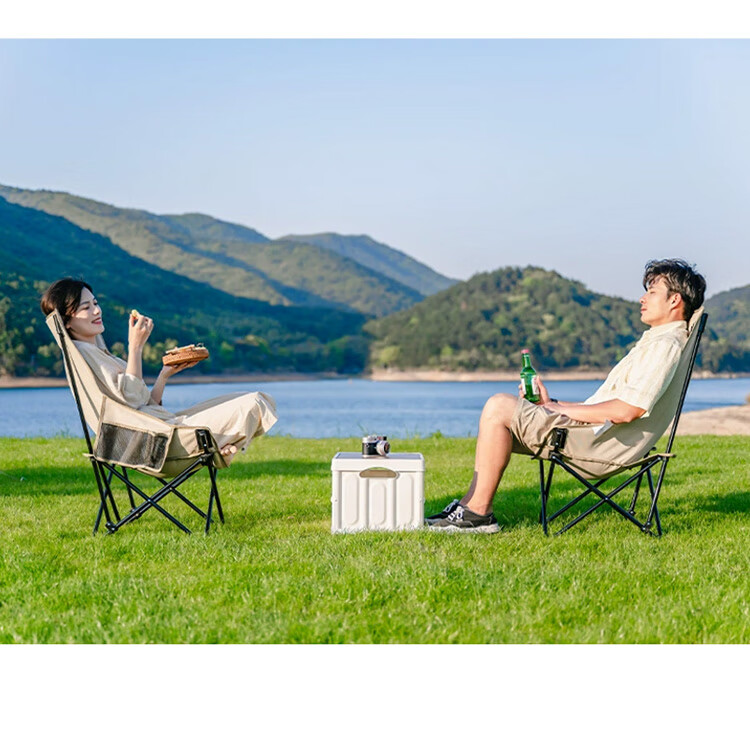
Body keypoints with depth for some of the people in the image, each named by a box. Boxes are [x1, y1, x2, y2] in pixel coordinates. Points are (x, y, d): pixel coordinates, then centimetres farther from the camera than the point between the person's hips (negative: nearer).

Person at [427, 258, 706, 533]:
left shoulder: (666, 344, -13)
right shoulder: (655, 341, 21)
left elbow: (625, 411, -23)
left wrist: (561, 409, -11)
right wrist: (550, 404, 11)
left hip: (598, 444, -11)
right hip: (594, 431, 11)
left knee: (498, 407, -15)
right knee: (501, 405, 12)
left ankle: (479, 513, -12)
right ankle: (470, 503, 5)